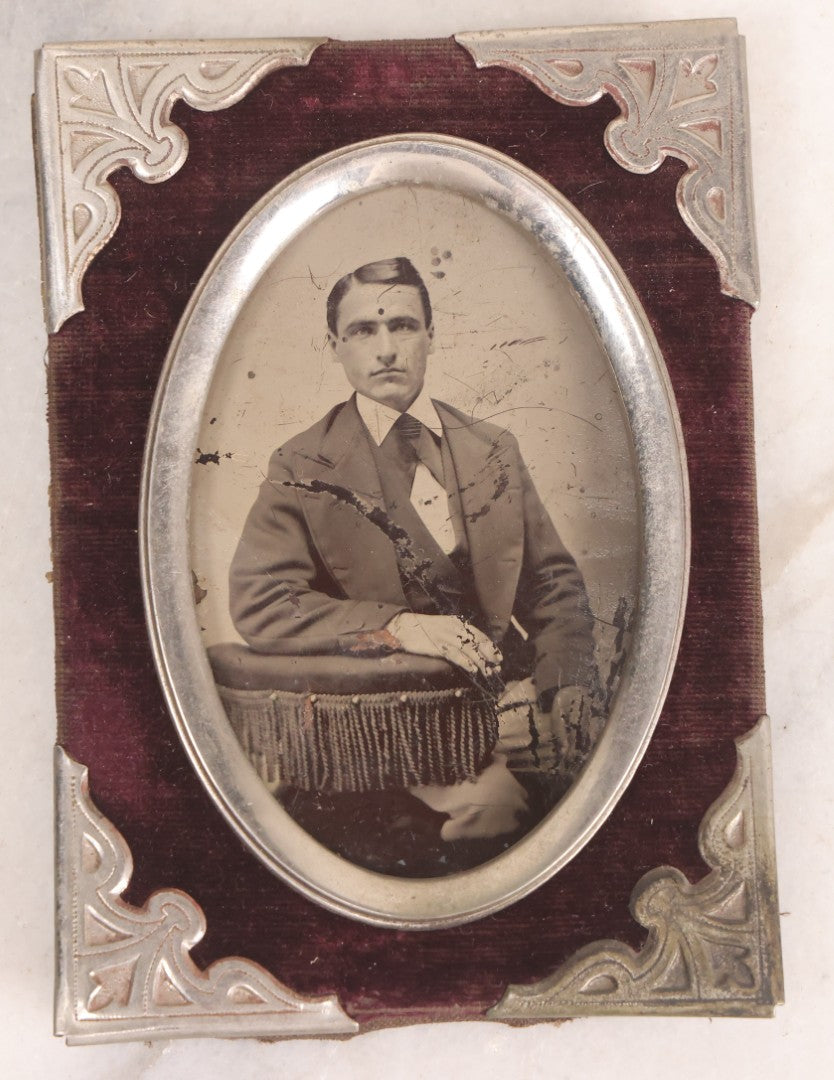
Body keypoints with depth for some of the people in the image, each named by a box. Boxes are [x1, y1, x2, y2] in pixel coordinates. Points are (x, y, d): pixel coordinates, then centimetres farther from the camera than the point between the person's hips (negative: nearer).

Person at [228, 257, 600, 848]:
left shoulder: (495, 450, 12)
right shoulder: (302, 468, 1)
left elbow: (553, 581, 14)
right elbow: (258, 603, -8)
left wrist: (564, 677, -5)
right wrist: (398, 625, -20)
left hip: (510, 690, 5)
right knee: (491, 800, -30)